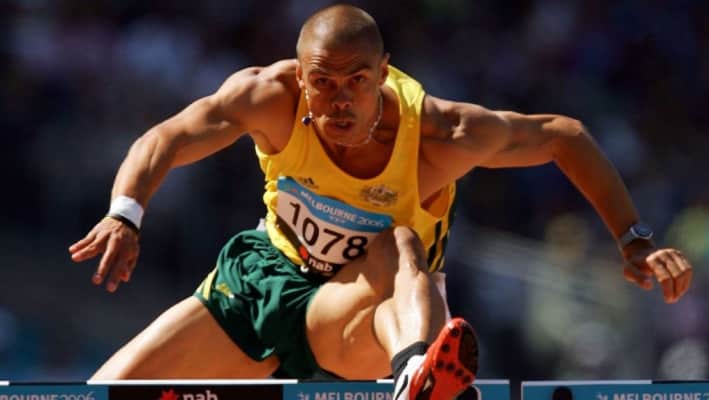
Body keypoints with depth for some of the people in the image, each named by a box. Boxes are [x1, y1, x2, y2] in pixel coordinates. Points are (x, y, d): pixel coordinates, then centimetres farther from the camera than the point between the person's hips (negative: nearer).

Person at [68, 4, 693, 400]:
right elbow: (165, 141, -27)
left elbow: (565, 137, -14)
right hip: (269, 274, 4)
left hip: (355, 317, -4)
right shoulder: (272, 99, -23)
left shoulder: (439, 136, -27)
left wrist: (636, 241, -16)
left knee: (400, 245, -41)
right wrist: (125, 216, -47)